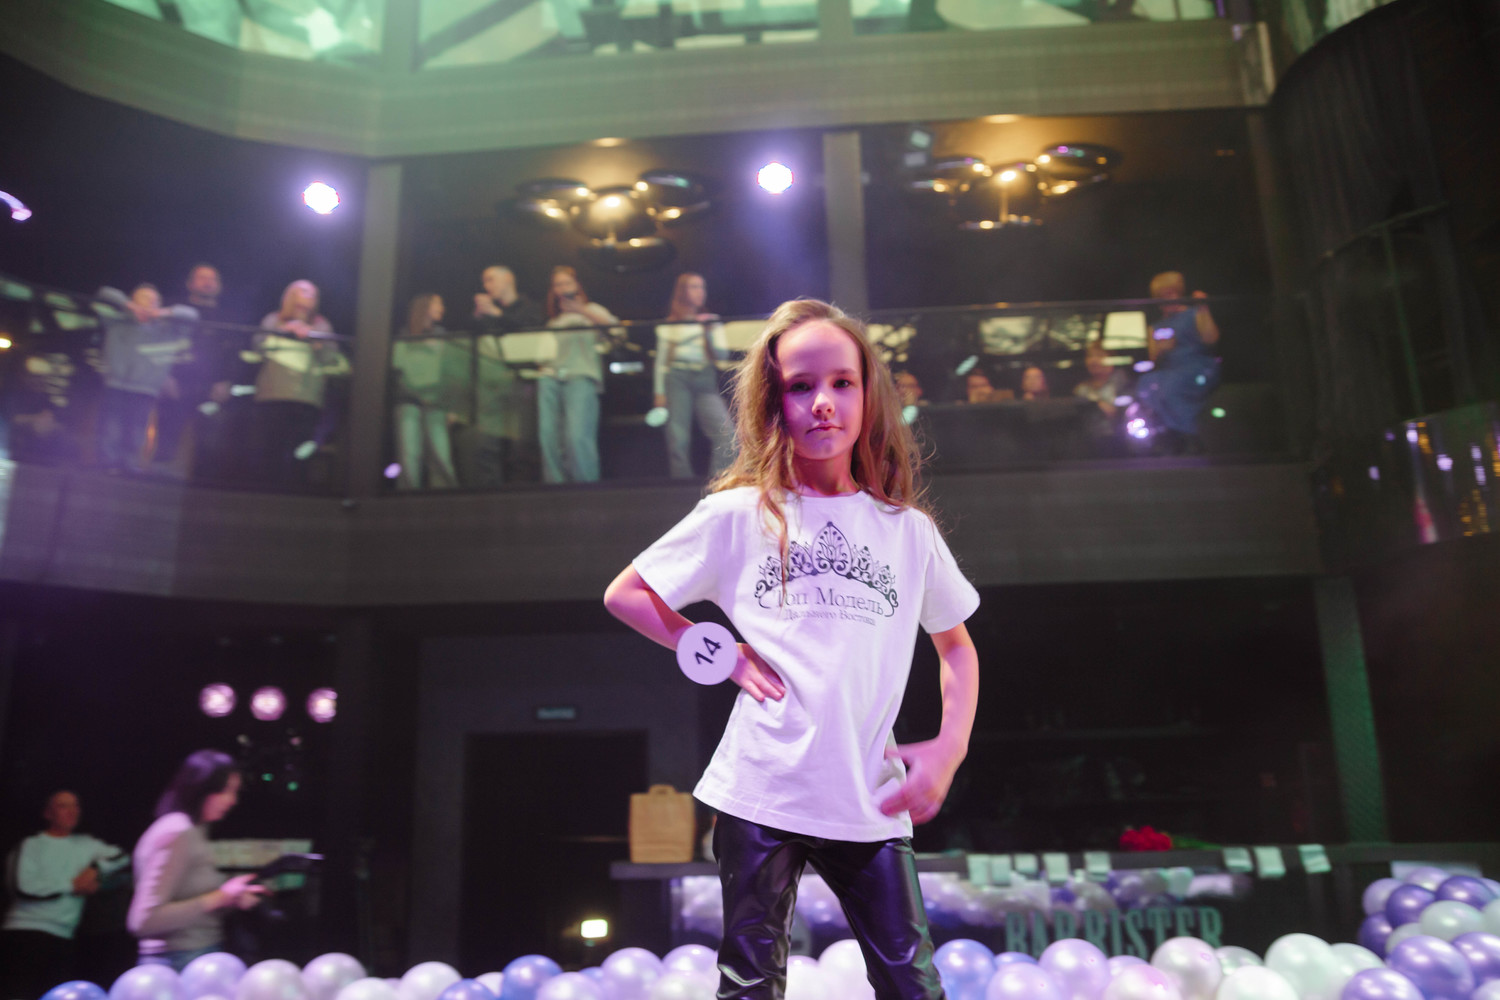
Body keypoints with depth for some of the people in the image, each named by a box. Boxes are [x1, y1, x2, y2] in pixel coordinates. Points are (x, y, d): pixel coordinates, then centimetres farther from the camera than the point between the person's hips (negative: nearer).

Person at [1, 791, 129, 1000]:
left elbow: (120, 857, 13)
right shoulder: (30, 845, 2)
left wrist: (95, 869, -6)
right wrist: (73, 885, -6)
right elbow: (23, 886, -11)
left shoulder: (85, 844, 16)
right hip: (25, 932, -4)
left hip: (63, 936, 5)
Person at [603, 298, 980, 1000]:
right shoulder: (737, 514, 0)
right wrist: (722, 655, -2)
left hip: (872, 805, 2)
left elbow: (956, 644, 18)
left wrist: (950, 747, 4)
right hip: (760, 795, -1)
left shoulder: (907, 528, 6)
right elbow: (623, 595, 8)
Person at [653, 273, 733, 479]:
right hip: (677, 379, -1)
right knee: (677, 438, -10)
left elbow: (722, 354, 8)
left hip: (705, 381, 1)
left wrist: (710, 332, -3)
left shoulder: (711, 322, 20)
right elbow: (661, 361, 13)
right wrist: (659, 392, 4)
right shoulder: (668, 326, 14)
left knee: (727, 435, -16)